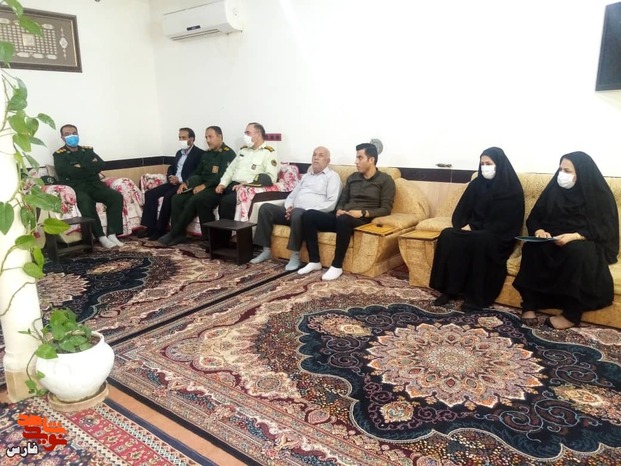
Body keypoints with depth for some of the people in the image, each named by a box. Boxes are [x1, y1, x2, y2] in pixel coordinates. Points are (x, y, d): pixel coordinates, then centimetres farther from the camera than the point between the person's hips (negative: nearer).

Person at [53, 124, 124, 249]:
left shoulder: (87, 150, 22)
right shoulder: (59, 155, 9)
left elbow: (101, 165, 5)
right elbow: (68, 171, -11)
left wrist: (81, 167, -5)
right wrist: (90, 167, -3)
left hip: (94, 185, 4)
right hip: (75, 187, -4)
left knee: (116, 196, -23)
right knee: (86, 202, -38)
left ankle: (112, 234, -26)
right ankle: (101, 237, -32)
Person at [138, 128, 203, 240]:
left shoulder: (199, 153, -5)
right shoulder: (179, 153, 22)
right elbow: (171, 168, 22)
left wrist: (180, 179, -21)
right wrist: (170, 177, -2)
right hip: (174, 182, 8)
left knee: (168, 196, -31)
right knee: (150, 194, -8)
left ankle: (160, 229, -20)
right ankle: (150, 227, -7)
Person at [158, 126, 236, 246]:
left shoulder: (228, 154, -5)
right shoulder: (207, 154, 20)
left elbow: (223, 176, -17)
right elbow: (197, 172, 23)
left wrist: (204, 185, -21)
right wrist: (186, 183, 4)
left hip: (217, 189, -8)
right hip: (202, 187, 8)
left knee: (194, 200, -31)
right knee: (177, 198, -13)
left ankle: (174, 233, -18)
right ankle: (178, 234, -11)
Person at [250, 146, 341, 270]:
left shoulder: (332, 176, 4)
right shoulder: (306, 176, 27)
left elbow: (331, 204, -9)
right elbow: (292, 195, 25)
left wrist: (308, 210, -16)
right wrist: (288, 207, 1)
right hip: (293, 212, 7)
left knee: (298, 214, -40)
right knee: (266, 208, -10)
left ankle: (295, 256, -26)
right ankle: (266, 250, -7)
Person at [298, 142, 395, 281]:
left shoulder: (385, 180, 3)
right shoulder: (352, 177, 20)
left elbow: (386, 209, -6)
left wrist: (362, 213, -19)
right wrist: (339, 210, -4)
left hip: (363, 220, -6)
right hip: (343, 217, 6)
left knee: (344, 220, -41)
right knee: (309, 215, -17)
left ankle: (337, 266, -27)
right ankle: (314, 261, -13)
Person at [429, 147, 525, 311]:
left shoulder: (512, 189, -6)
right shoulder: (476, 184, 9)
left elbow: (506, 222, -12)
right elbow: (461, 210, 9)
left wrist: (474, 227, -19)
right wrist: (464, 226, -13)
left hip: (498, 236, -5)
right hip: (472, 230, 5)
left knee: (479, 240, -38)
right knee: (447, 235, -25)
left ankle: (476, 297, -27)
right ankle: (450, 289, -21)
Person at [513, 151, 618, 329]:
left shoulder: (599, 195, -2)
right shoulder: (554, 190, 7)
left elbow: (605, 230, -9)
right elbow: (533, 218, 9)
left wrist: (574, 236, -26)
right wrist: (539, 231, -16)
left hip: (585, 244, -3)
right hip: (552, 241, 3)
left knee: (576, 251, -39)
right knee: (532, 247, -31)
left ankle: (571, 315, -28)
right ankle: (529, 305, -27)